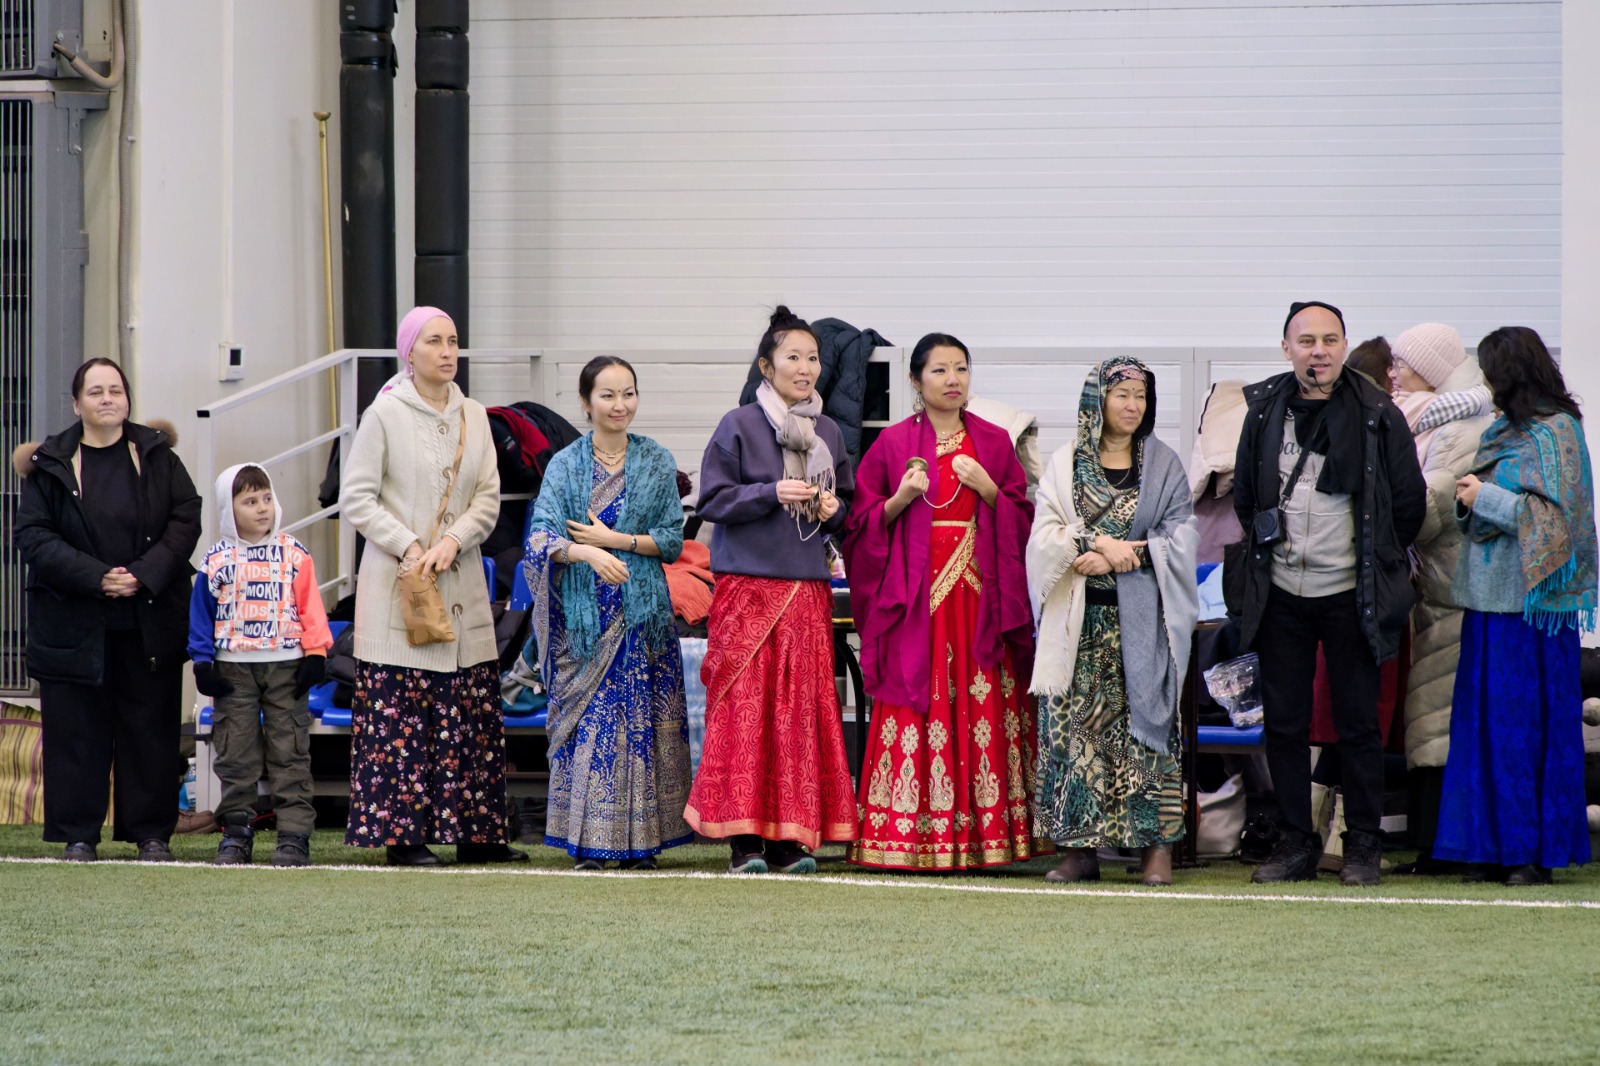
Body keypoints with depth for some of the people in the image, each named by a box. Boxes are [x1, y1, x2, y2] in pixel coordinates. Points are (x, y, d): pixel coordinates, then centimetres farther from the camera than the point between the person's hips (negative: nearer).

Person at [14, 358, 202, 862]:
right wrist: (96, 578, -15)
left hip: (150, 620, 1)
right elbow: (33, 536, -4)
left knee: (151, 724, 3)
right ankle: (78, 835, 8)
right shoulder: (50, 465, 2)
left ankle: (152, 834, 10)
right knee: (78, 727, 1)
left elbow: (186, 520, 1)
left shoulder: (157, 456, 5)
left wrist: (144, 575, -13)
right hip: (75, 623, -1)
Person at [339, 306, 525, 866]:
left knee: (474, 713, 4)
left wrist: (452, 541, -10)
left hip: (461, 586, 5)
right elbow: (357, 498, -5)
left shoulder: (473, 416, 10)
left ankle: (475, 834, 10)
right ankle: (402, 835, 0)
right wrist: (408, 548, -14)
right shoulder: (384, 414, -3)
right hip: (397, 588, -5)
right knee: (399, 714, -6)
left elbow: (488, 497, 7)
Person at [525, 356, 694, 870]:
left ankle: (640, 838, 4)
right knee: (584, 719, -3)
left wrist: (614, 540, -8)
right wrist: (588, 553, -26)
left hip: (643, 613, 0)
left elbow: (673, 540, 4)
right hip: (582, 613, 0)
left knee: (642, 719, -2)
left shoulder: (657, 462, 7)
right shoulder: (565, 464, 5)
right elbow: (541, 537, -8)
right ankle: (588, 839, 2)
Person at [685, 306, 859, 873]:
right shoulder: (738, 426, -1)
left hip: (807, 587, 4)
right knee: (745, 706, -7)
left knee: (804, 708, 2)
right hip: (748, 586, -4)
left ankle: (792, 839, 5)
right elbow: (713, 500, -4)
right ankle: (745, 838, -5)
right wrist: (772, 494, -15)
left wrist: (833, 508, -2)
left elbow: (849, 502, 20)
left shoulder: (828, 433, 13)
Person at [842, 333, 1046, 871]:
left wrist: (988, 490, -7)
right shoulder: (893, 443, 7)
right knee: (916, 707, -7)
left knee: (984, 705, -4)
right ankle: (910, 839, -5)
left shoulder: (994, 442, 12)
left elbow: (1023, 519, 10)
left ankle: (983, 836, 0)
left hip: (981, 597, 2)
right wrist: (901, 498, -11)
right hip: (917, 596, -2)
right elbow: (864, 523, 6)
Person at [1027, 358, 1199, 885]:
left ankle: (1157, 846, -5)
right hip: (1080, 621, 1)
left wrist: (1122, 556, -11)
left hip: (1142, 620, -1)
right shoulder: (1066, 465, 10)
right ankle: (1079, 848, 0)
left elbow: (1180, 540, 1)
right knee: (1075, 724, -3)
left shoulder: (1164, 466, 9)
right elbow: (1045, 536, 1)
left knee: (1145, 719, -7)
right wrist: (1098, 543, -15)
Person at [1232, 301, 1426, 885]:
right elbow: (1244, 493, 18)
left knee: (1358, 723, 2)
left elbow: (1409, 502, 4)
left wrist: (1377, 561, 10)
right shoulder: (1264, 411, 3)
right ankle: (1296, 842, 14)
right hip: (1280, 595, 3)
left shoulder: (1378, 416, -5)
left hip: (1350, 596, -3)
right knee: (1284, 723, 6)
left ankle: (1363, 844, 11)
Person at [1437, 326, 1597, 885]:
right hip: (1489, 597, 8)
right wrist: (1467, 501, 6)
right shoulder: (1502, 430, 16)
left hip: (1530, 600, -8)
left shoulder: (1554, 432, -9)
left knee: (1527, 724, -5)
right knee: (1486, 721, 6)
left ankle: (1535, 849, 0)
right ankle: (1497, 845, 10)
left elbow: (1553, 517, -16)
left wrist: (1484, 498, -11)